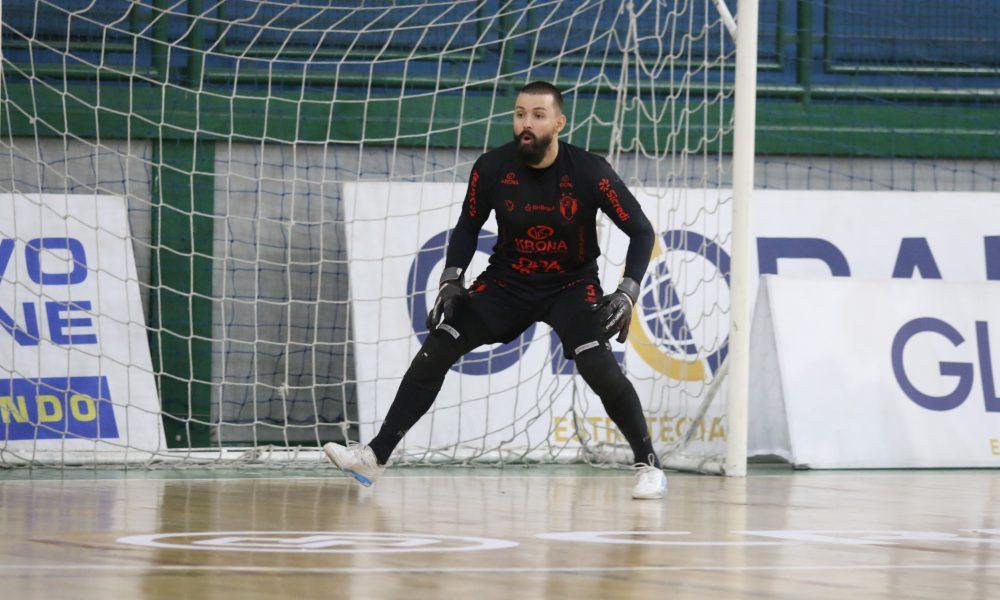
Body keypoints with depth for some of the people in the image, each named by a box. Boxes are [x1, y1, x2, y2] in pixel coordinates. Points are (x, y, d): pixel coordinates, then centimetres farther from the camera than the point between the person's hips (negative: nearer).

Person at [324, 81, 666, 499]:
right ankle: (375, 455, -2)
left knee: (598, 366, -26)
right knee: (434, 352, -9)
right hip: (507, 283, 3)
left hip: (572, 285, -3)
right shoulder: (493, 168, -12)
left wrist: (627, 292, -24)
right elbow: (468, 226, 4)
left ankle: (649, 465, -8)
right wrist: (451, 280, -9)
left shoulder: (588, 172, -20)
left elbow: (641, 230, -12)